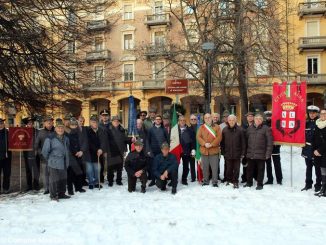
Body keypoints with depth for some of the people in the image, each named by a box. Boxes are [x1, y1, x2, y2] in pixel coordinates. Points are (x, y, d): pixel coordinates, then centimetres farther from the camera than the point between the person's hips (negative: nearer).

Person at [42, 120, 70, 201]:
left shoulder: (66, 138, 9)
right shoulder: (50, 138, -12)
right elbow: (44, 151, -8)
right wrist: (49, 159, 1)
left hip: (63, 164, 7)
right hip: (54, 164, -7)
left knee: (63, 179, 14)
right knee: (54, 179, 0)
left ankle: (61, 194, 28)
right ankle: (53, 195, 12)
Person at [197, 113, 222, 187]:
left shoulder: (217, 127, 4)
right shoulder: (201, 127, 8)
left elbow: (219, 137, -5)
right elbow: (198, 137, 0)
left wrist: (212, 144, -15)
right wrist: (204, 144, -16)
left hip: (214, 150, -2)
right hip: (204, 150, 2)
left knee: (214, 167, 1)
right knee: (205, 167, 9)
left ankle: (215, 182, 12)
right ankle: (205, 181, 22)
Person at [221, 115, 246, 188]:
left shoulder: (240, 130, -5)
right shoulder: (224, 130, 1)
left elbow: (243, 142, -3)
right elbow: (222, 142, 6)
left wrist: (242, 153, -5)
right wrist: (223, 152, 4)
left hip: (237, 154, -1)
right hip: (227, 154, 1)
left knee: (236, 169, 6)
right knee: (229, 169, 10)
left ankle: (235, 181, 19)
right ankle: (229, 180, 25)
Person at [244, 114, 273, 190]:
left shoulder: (266, 129, -4)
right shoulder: (250, 128, 9)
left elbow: (269, 142, -7)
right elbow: (246, 140, 13)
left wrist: (268, 153, -12)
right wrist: (245, 151, 9)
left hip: (261, 154, -4)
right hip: (250, 154, 4)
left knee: (260, 170, 7)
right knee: (250, 169, 14)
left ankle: (259, 184, 19)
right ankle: (249, 182, 29)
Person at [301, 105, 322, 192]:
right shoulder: (306, 122, 7)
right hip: (307, 149, 5)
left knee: (317, 168, 5)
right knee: (308, 167, 15)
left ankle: (318, 185, 17)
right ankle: (308, 184, 26)